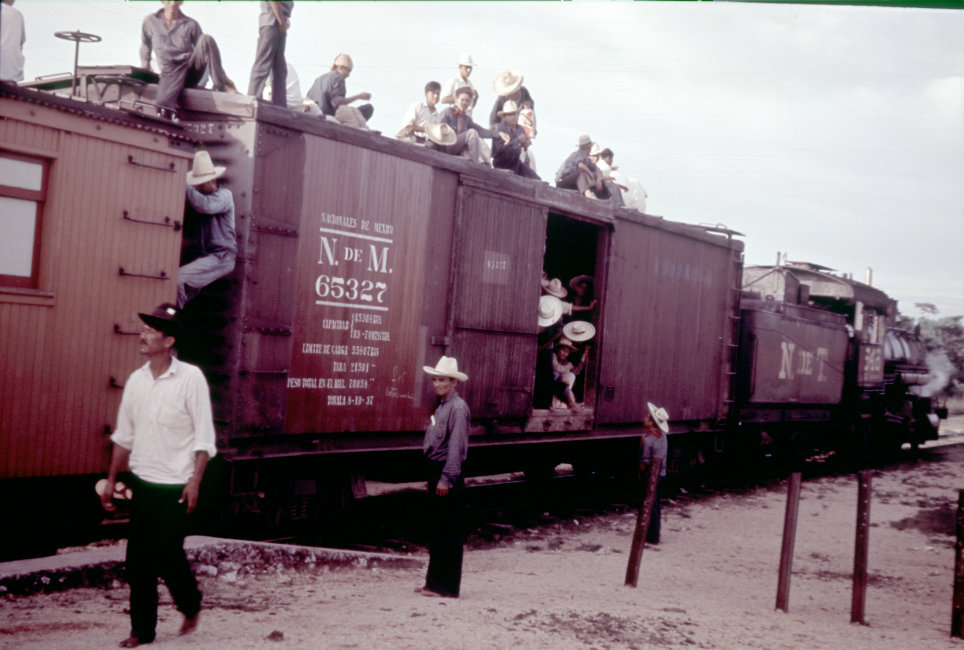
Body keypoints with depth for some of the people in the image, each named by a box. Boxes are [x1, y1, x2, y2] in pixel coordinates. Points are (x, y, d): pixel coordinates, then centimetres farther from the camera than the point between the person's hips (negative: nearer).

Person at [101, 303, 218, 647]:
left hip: (175, 485, -5)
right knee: (138, 558, 5)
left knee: (167, 554, -3)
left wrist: (195, 480, -15)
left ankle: (190, 605, 25)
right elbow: (124, 435, 14)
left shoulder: (190, 378, -10)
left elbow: (204, 436, -9)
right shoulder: (136, 380, 6)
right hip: (142, 482, 5)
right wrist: (112, 479, 14)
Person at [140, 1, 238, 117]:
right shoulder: (150, 22, 5)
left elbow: (204, 49, 7)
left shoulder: (191, 24, 4)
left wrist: (224, 76, -1)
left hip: (192, 68, 1)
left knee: (206, 39, -27)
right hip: (170, 73, -1)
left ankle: (221, 85, -24)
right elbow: (145, 46, 21)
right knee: (163, 103, -36)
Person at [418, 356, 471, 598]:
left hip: (448, 474, -10)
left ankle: (447, 586, 1)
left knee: (448, 532, -4)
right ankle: (435, 582, 22)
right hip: (436, 471, 10)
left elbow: (456, 446, -19)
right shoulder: (442, 406, 17)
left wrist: (446, 478, -23)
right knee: (435, 530, 14)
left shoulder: (457, 408, -13)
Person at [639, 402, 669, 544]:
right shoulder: (662, 436, 3)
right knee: (656, 505, 17)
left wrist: (640, 473, -3)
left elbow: (644, 462, -18)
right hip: (661, 474, 8)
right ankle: (654, 534, 26)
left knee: (650, 507, 0)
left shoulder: (648, 439, -21)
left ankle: (652, 537, 6)